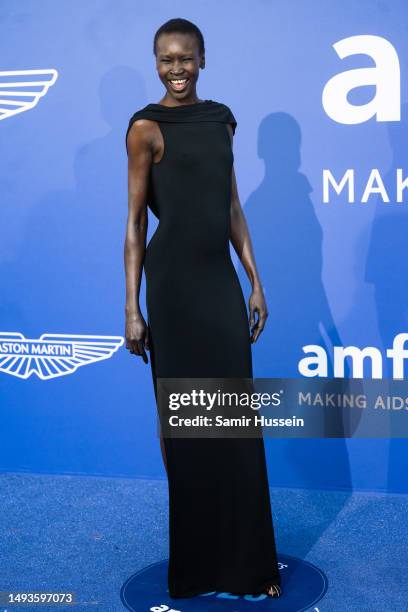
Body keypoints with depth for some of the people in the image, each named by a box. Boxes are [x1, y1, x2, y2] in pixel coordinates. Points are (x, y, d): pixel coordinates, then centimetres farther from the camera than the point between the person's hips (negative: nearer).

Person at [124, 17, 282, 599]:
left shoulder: (220, 118, 12)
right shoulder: (147, 127, -4)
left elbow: (233, 206, 14)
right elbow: (135, 222, -6)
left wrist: (255, 281, 10)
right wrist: (132, 308, -9)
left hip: (222, 280, 5)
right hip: (173, 283, -5)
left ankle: (247, 556, 22)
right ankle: (197, 559, 22)